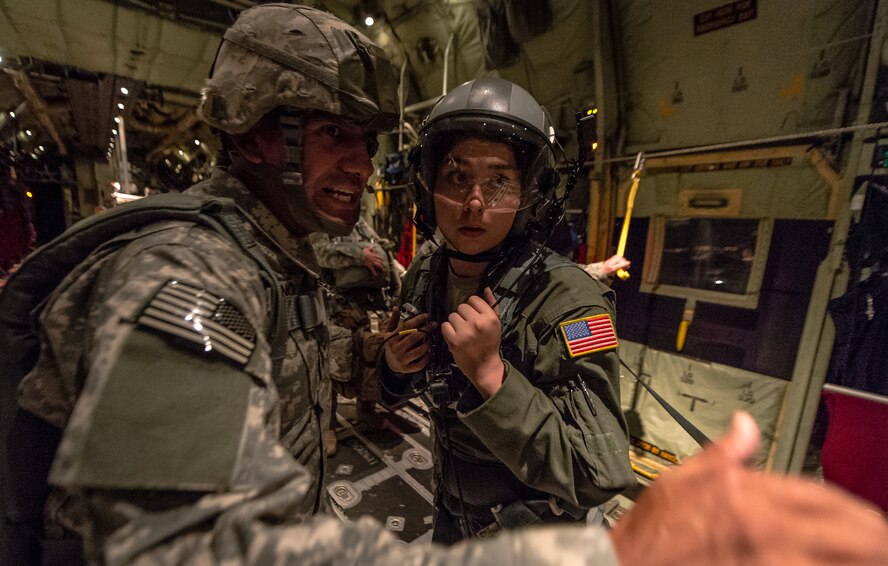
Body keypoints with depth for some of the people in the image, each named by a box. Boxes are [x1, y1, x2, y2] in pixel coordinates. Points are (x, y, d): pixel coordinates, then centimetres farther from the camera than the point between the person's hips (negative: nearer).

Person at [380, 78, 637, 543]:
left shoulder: (567, 301, -30)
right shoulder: (422, 278, -12)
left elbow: (598, 478, -29)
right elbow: (390, 392, 3)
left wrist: (491, 375, -39)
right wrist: (395, 368, -18)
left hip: (530, 538, -4)